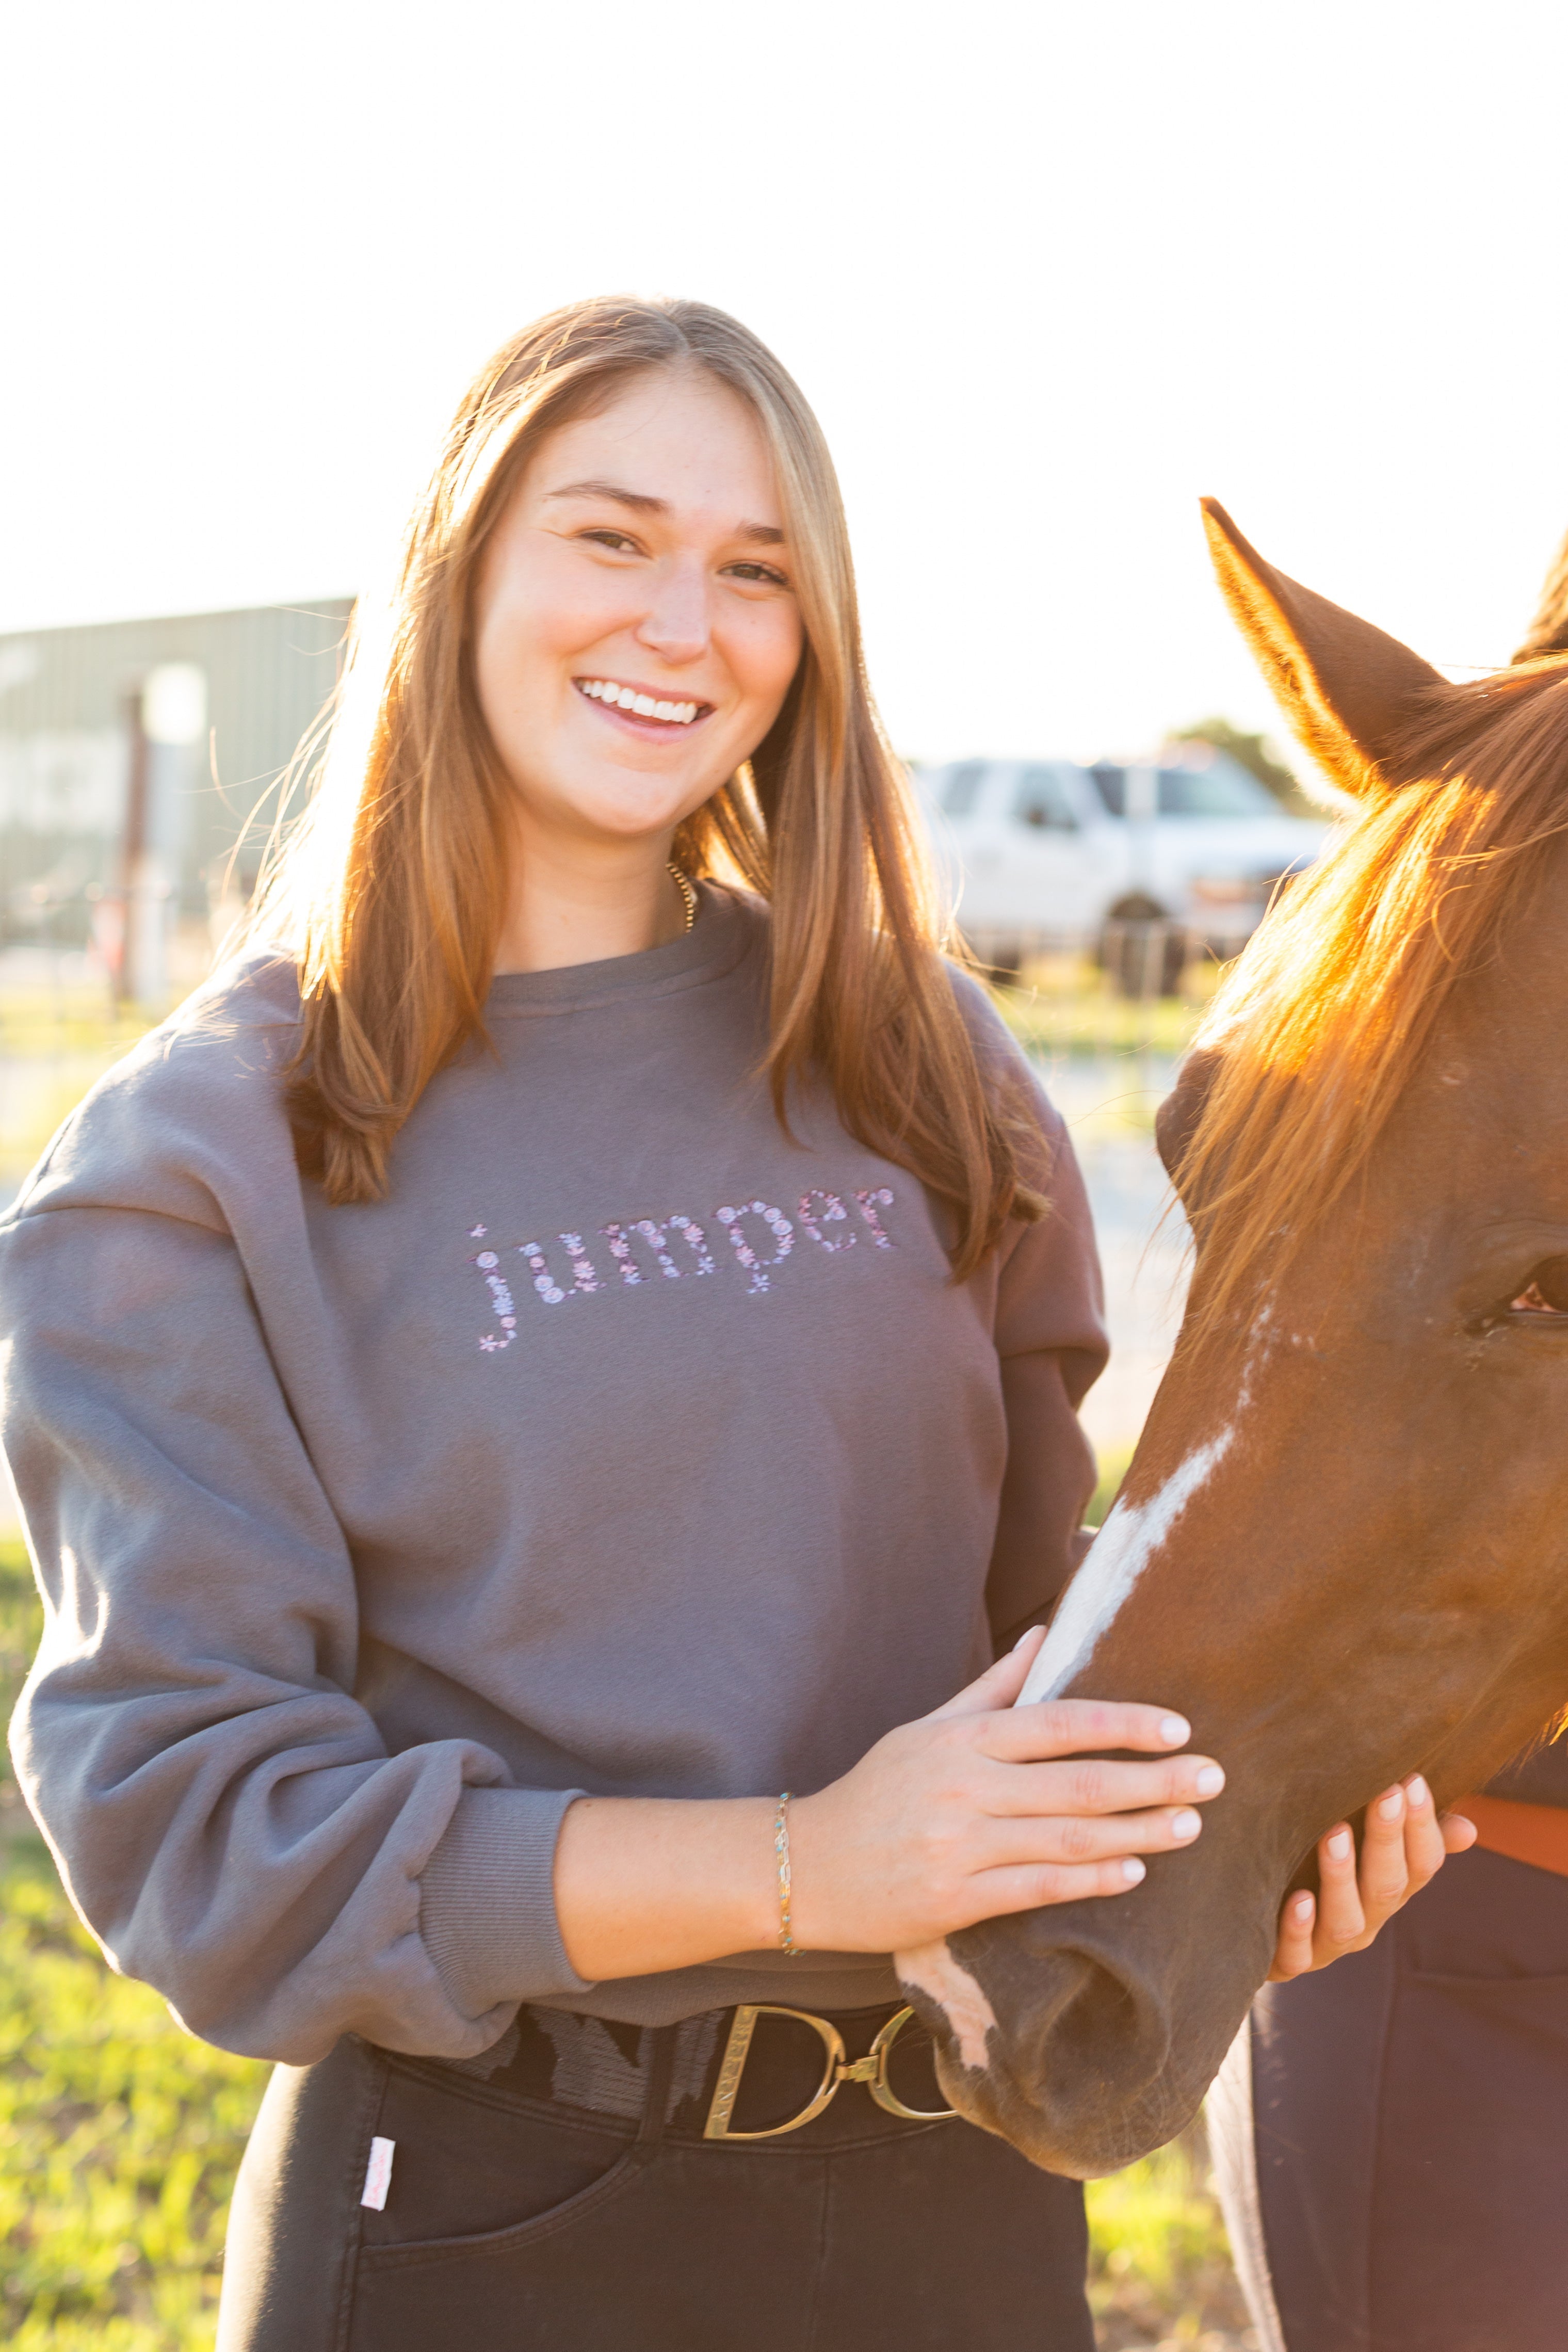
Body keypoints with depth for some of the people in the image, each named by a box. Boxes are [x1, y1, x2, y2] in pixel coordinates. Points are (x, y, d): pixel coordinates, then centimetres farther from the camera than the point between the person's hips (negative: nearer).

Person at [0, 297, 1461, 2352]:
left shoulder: (924, 1072, 3)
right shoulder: (197, 1164, -9)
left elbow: (1047, 1590, 10)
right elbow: (188, 1815, -15)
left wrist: (1209, 1794, -12)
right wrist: (798, 1869, -25)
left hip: (963, 2184, 4)